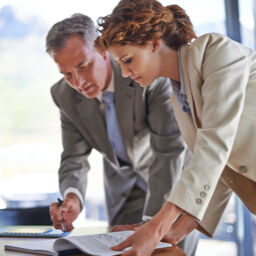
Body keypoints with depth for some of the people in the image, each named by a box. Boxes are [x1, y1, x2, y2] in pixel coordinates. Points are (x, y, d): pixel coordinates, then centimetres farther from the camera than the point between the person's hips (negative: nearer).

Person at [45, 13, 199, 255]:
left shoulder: (151, 75, -34)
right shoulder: (65, 94, -18)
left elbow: (169, 152, -36)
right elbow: (74, 158, -14)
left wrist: (151, 223, -39)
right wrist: (72, 196, -37)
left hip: (174, 172, -4)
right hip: (122, 176, 4)